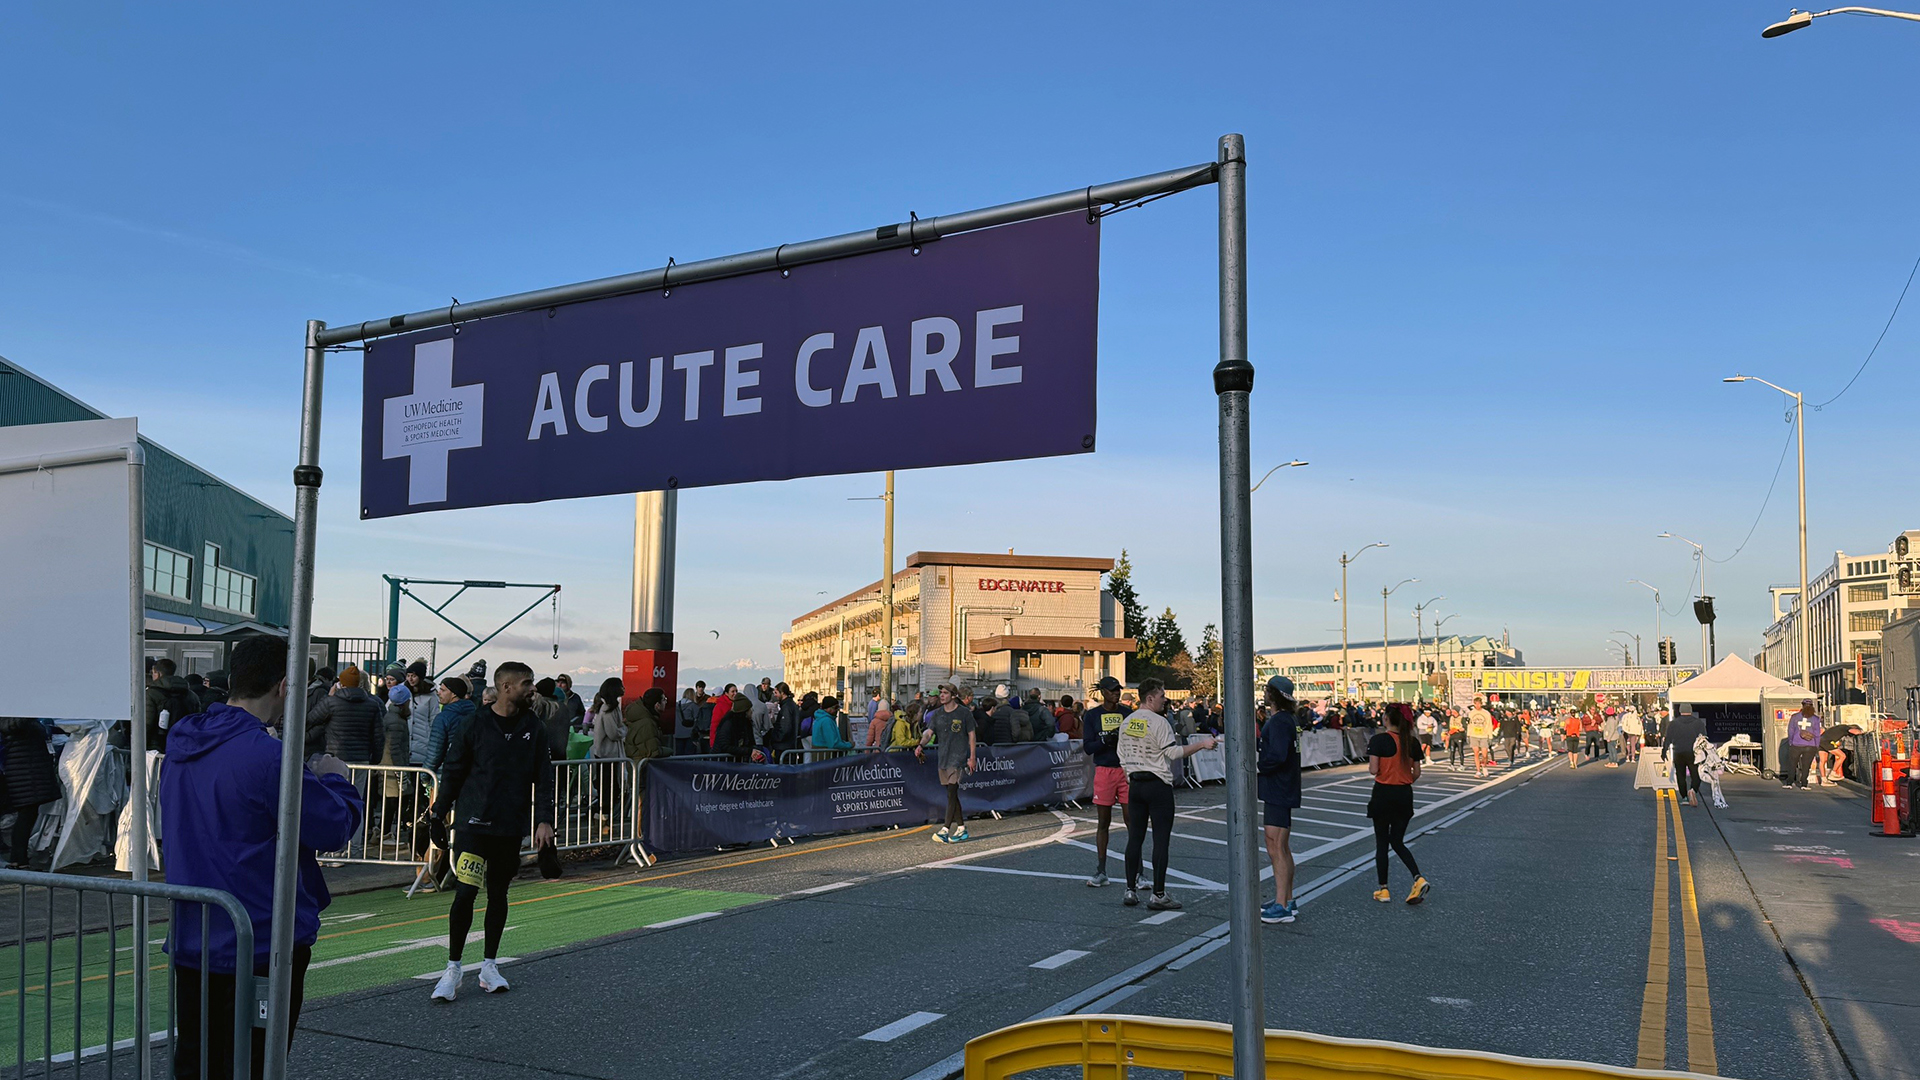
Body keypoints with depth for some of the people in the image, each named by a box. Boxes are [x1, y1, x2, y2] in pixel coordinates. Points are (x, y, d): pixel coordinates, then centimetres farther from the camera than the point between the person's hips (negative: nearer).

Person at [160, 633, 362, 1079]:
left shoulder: (181, 746, 4)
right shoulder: (268, 757, -23)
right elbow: (335, 828, -17)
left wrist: (305, 777, 14)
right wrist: (334, 779, 1)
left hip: (190, 941, 8)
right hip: (261, 945, -8)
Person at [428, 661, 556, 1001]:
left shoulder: (534, 729, 5)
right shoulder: (476, 725, -4)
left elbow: (543, 778, 6)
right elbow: (453, 773, 3)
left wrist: (544, 820, -3)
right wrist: (437, 815, 5)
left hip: (510, 828, 3)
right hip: (472, 823, -3)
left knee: (498, 895, 11)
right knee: (465, 893, -9)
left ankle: (489, 966, 22)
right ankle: (452, 970, 3)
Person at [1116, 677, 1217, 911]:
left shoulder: (1126, 722, 9)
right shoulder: (1159, 722, -13)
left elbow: (1120, 753, 13)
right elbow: (1173, 752, -16)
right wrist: (1202, 744, -11)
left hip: (1135, 784, 7)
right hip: (1158, 784, -7)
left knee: (1135, 837, 10)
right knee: (1161, 839, -3)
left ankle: (1130, 890, 12)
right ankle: (1158, 895, -3)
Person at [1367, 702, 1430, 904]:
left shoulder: (1379, 740, -14)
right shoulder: (1412, 742, 1)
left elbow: (1373, 770, -18)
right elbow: (1416, 774, 5)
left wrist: (1369, 767, 4)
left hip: (1383, 794, -4)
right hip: (1405, 795, 4)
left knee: (1381, 843, 8)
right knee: (1397, 842, 16)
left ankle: (1383, 890, 12)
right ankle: (1418, 878, -3)